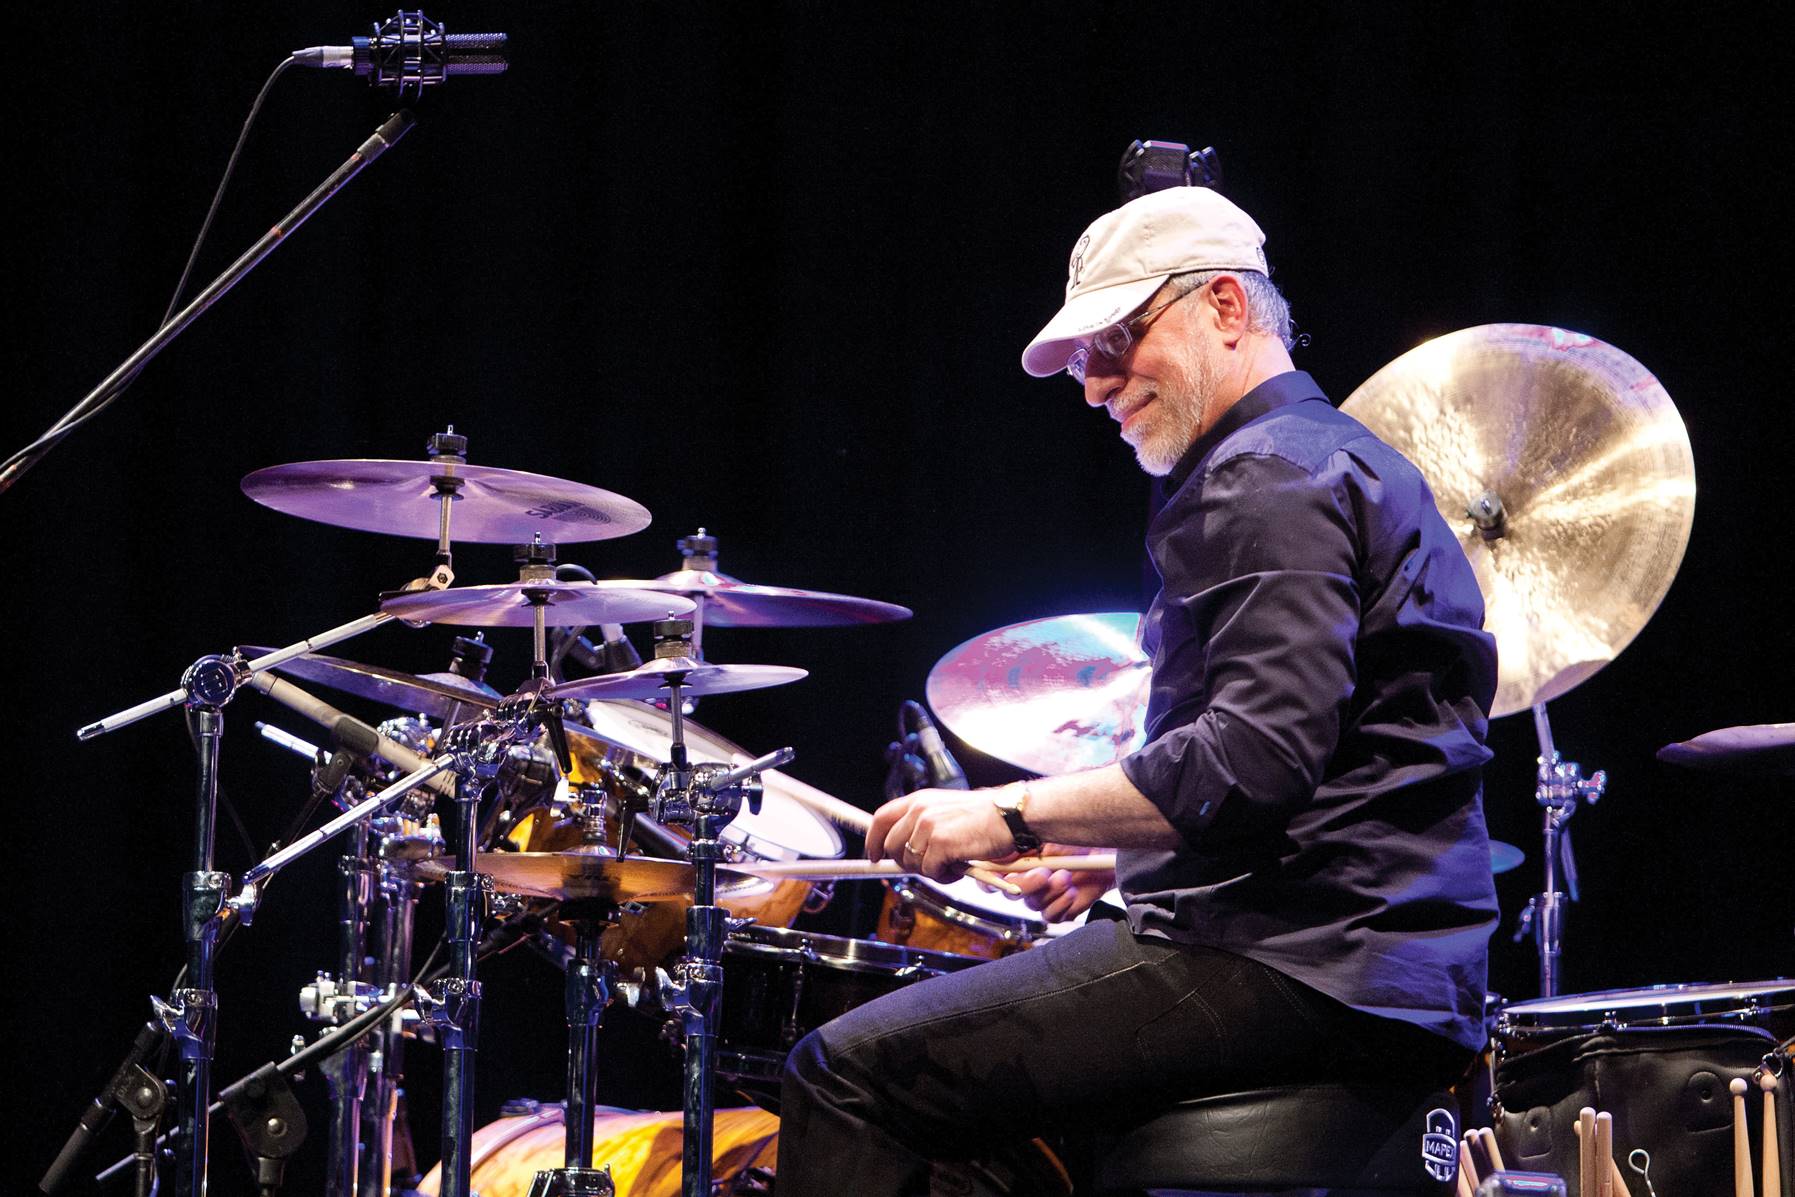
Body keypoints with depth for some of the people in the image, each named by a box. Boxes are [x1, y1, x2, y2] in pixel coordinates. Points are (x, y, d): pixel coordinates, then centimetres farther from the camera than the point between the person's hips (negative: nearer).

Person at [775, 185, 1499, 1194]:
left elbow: (1258, 758, -22)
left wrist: (1017, 815, -16)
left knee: (850, 1072, -13)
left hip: (1297, 969, -11)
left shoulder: (1267, 477, -10)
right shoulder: (1350, 461, 23)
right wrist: (1117, 858, 23)